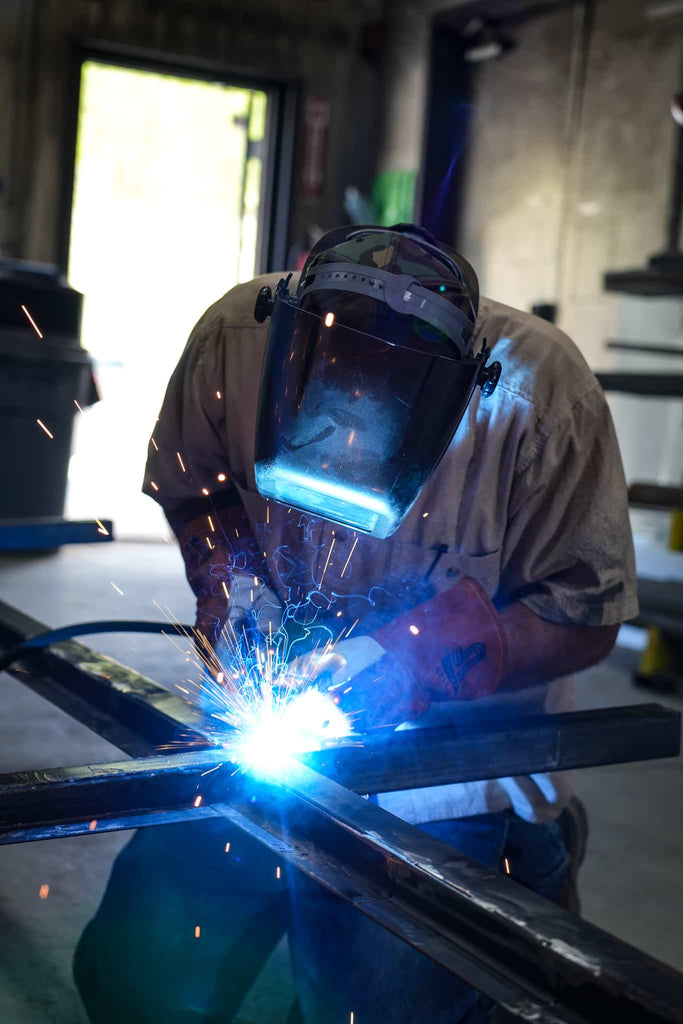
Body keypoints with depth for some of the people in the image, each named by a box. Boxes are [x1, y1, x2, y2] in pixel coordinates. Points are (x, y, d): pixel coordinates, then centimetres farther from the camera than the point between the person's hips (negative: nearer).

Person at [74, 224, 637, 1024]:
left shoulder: (539, 393, -23)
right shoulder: (233, 337, -15)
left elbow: (582, 609, -14)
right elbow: (185, 483, 7)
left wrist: (399, 655, -23)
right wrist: (231, 582, -11)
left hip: (448, 774, -2)